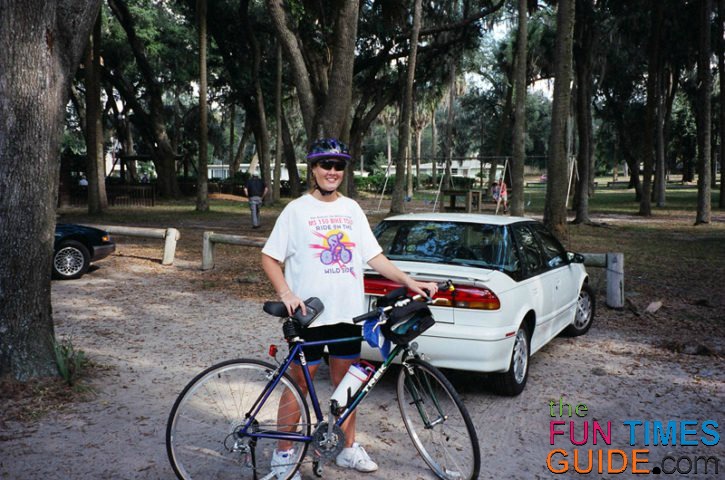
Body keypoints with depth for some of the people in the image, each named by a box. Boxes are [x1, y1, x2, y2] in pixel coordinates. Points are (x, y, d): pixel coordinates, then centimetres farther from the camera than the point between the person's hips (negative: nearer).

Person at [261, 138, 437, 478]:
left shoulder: (352, 209, 8)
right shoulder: (297, 210, -4)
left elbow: (374, 256, 7)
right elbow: (269, 258, -4)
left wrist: (409, 282, -3)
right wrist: (286, 293, -19)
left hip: (348, 312, 4)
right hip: (310, 314, -4)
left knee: (345, 381, 15)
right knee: (299, 384, 5)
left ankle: (349, 449, 30)